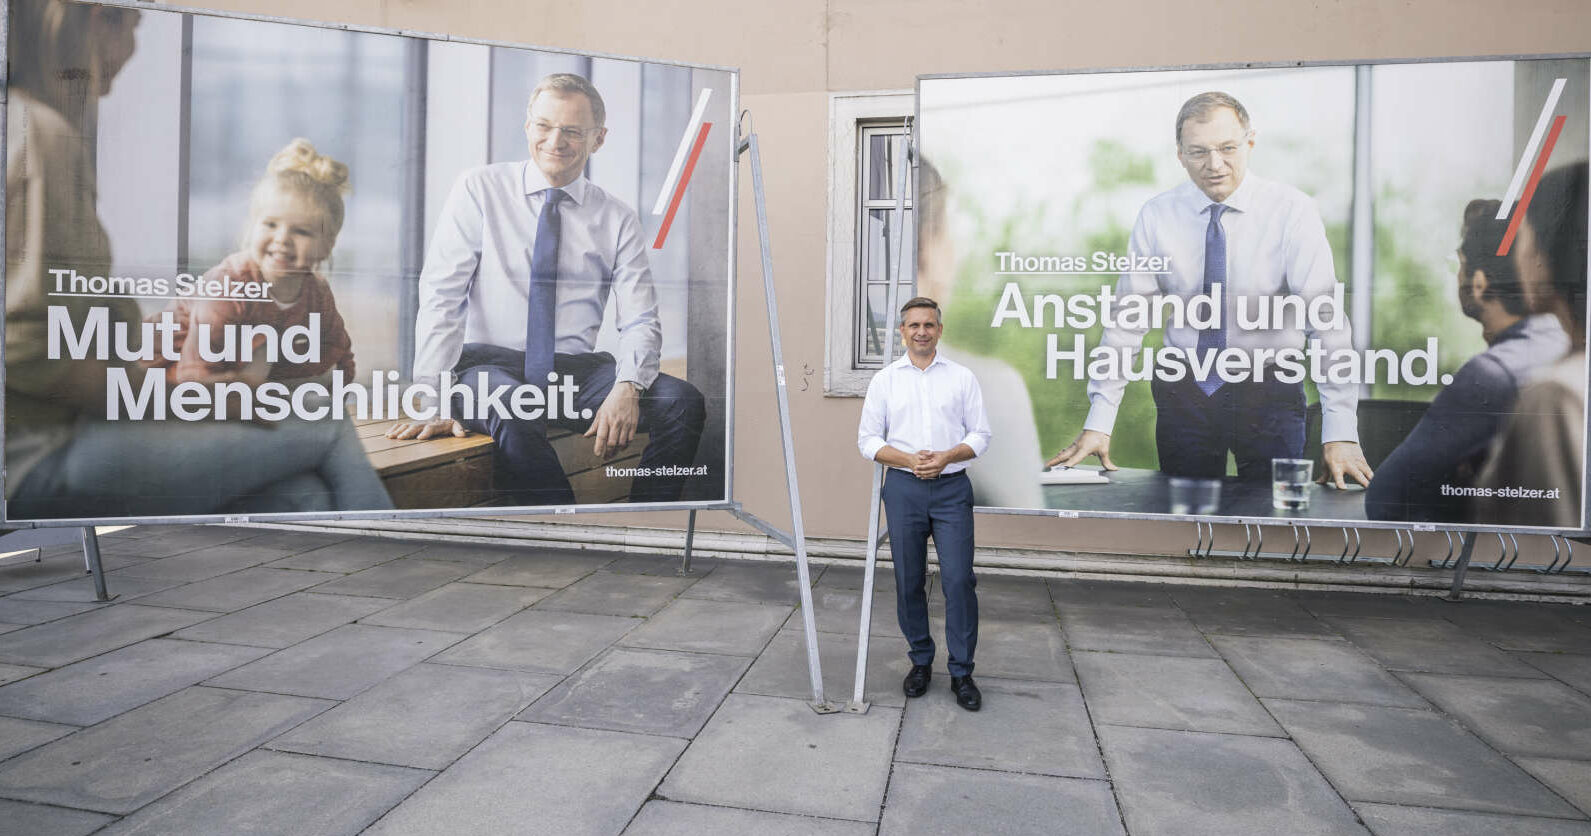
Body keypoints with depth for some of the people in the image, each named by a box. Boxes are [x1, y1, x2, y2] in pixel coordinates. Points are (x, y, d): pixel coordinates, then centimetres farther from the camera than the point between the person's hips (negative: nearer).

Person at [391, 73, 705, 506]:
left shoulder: (618, 219, 9)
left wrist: (627, 388, -21)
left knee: (684, 402, -24)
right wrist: (433, 396, -17)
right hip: (491, 365, -2)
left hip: (579, 372, 2)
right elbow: (440, 295, -3)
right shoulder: (480, 190, 5)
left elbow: (640, 321, 1)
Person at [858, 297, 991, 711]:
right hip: (904, 488, 1)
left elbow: (980, 435, 5)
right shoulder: (885, 379, 7)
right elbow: (868, 439, 4)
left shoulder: (962, 377, 6)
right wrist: (910, 459, -12)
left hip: (952, 488, -1)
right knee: (908, 581, 7)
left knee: (959, 580, -5)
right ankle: (921, 661, 24)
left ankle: (961, 672, 8)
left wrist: (946, 456, -13)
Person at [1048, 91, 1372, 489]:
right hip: (1183, 389, 2)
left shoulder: (1291, 210, -10)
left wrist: (1340, 433, -25)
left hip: (1268, 391, -1)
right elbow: (1127, 320, -7)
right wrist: (1098, 423, -13)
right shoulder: (1157, 216, -5)